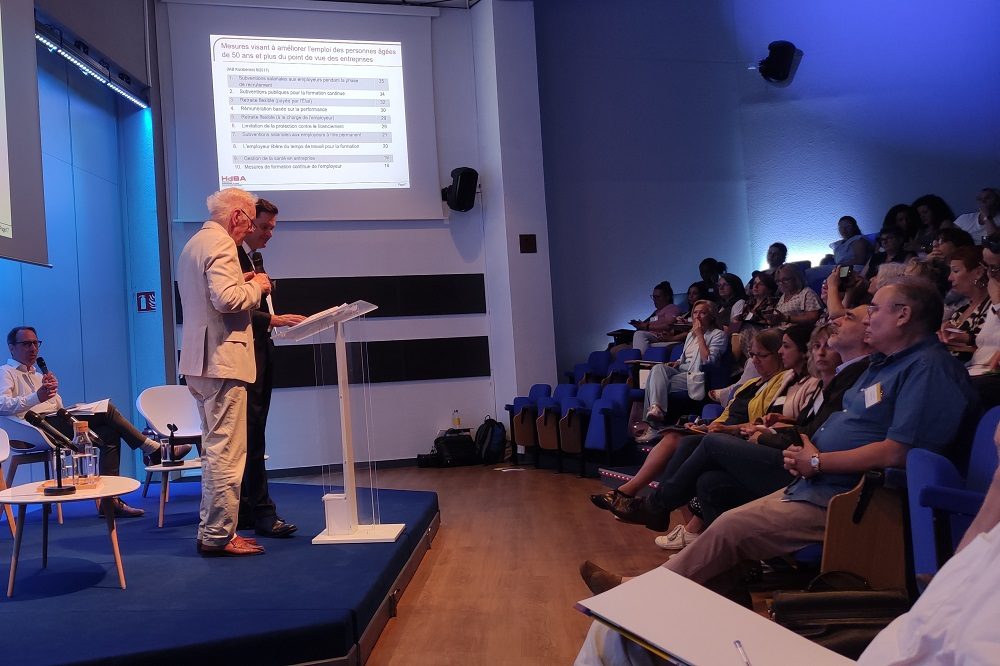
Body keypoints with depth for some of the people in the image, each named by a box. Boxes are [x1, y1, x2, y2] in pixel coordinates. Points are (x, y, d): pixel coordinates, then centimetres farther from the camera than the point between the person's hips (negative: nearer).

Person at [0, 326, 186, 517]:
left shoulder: (38, 376, 32)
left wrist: (53, 390, -1)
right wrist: (36, 398, -29)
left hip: (57, 421, 8)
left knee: (109, 434, -14)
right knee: (107, 408, -19)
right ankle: (155, 451, -13)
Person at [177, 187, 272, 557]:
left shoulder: (193, 244, 20)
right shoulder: (221, 244, -12)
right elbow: (226, 300, -24)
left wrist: (247, 286, 19)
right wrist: (255, 287, -7)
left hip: (199, 362, 11)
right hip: (223, 361, -11)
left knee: (215, 450, 16)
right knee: (227, 452, -6)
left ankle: (211, 530, 22)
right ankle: (219, 536, -1)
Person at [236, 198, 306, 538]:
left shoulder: (253, 258, 20)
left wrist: (278, 319, 10)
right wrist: (272, 320, -26)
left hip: (260, 354, 10)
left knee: (252, 438, 12)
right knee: (252, 440, -6)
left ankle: (245, 511, 19)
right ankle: (263, 514, -1)